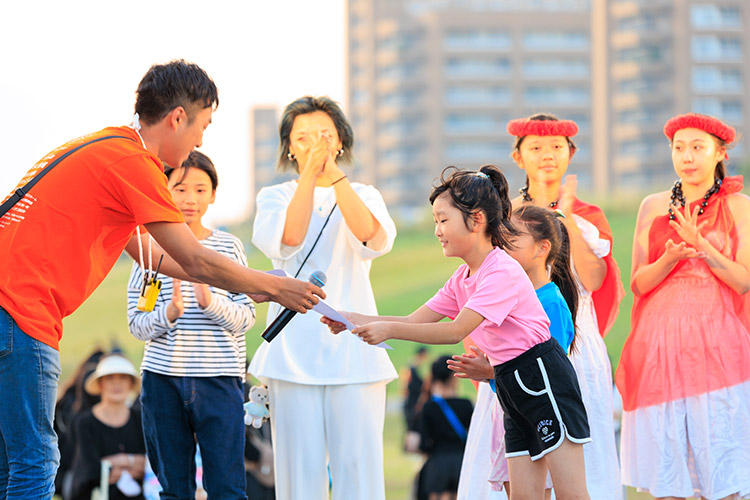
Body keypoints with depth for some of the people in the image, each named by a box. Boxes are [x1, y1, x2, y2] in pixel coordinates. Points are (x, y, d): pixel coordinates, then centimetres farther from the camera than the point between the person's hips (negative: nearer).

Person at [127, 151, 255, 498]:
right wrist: (169, 313, -18)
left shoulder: (229, 247, 4)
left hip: (219, 379, -1)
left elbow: (246, 317, 0)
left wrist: (211, 302, -19)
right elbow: (137, 325, 1)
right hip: (163, 379, 1)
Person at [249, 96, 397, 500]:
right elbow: (289, 239, -10)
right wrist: (310, 174, -15)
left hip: (353, 349, 0)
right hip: (295, 354, 0)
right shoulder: (275, 197, 12)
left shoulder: (362, 195, 13)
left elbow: (372, 237, -10)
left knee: (359, 466, -6)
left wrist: (334, 172, -14)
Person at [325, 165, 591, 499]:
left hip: (543, 377, -9)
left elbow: (456, 331, -25)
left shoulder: (502, 272, -19)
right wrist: (356, 320, -3)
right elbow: (416, 320, 9)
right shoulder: (463, 279, 12)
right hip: (511, 383, 9)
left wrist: (389, 330, -26)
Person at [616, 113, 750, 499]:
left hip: (717, 347, -2)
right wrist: (670, 258, -14)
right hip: (660, 342, 2)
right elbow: (637, 282, 5)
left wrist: (700, 245, -16)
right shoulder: (653, 206, 11)